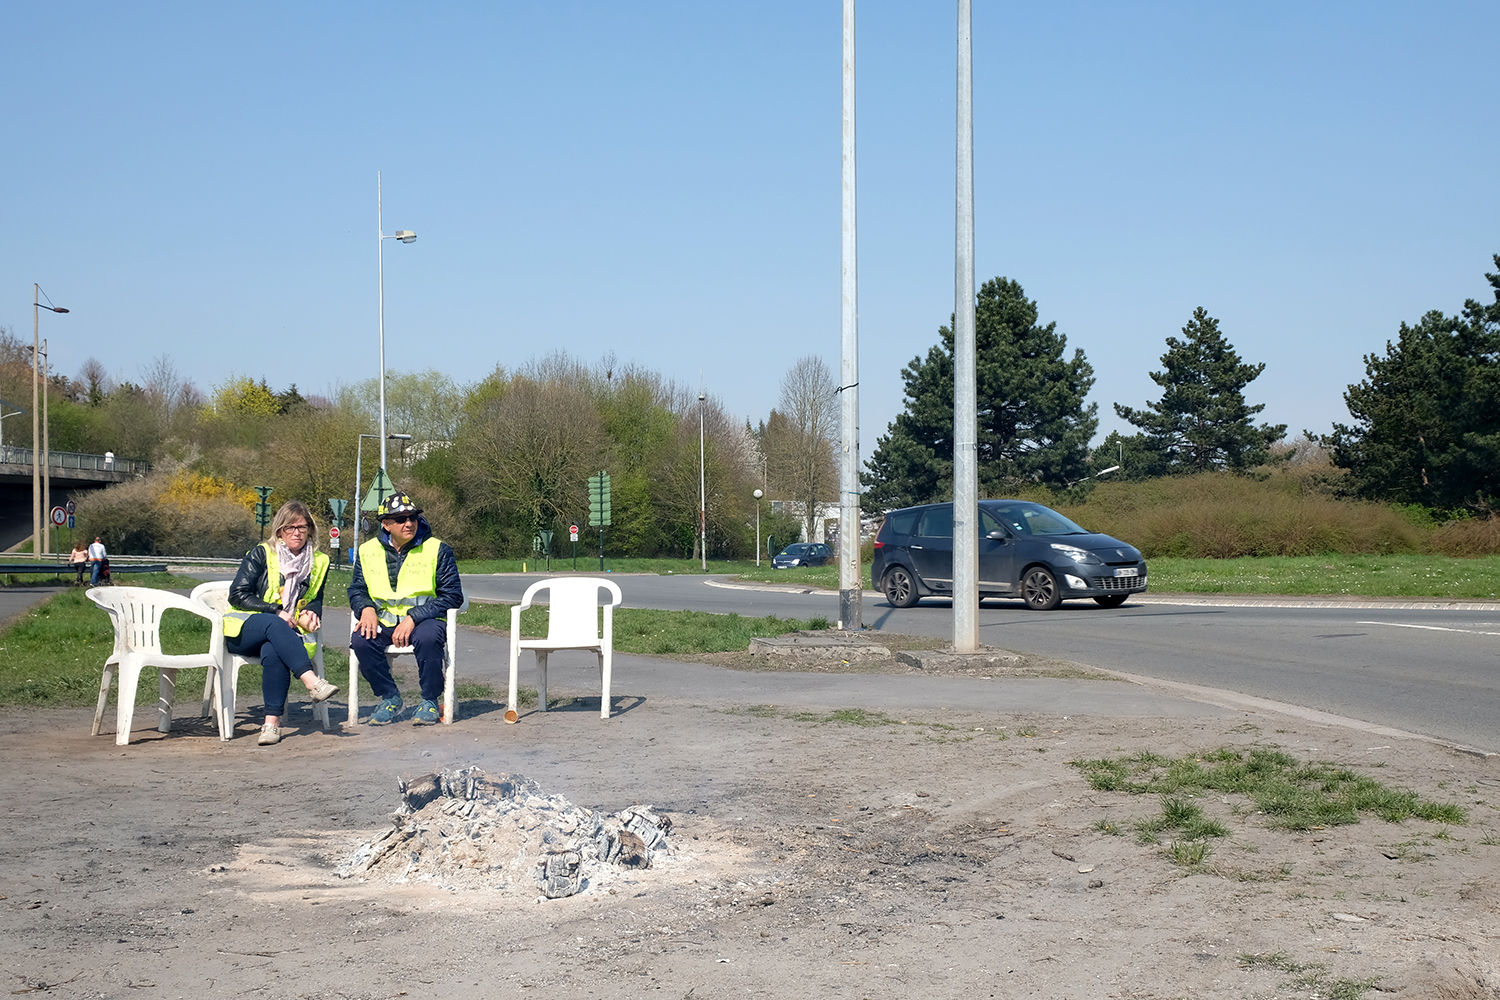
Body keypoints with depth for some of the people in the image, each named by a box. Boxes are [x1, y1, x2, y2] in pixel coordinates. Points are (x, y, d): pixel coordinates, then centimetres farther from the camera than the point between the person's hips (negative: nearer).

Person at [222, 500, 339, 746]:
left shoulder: (319, 562, 14)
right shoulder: (261, 554, 2)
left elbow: (316, 600, 24)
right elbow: (237, 595, -3)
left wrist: (310, 613, -1)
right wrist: (276, 612, -12)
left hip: (286, 632, 2)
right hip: (244, 630, -2)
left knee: (273, 652, -37)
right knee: (273, 625, -39)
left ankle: (272, 721, -39)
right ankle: (313, 682, -53)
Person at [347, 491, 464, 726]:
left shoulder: (437, 550, -2)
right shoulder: (368, 551, 8)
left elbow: (452, 596, -7)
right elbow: (357, 590, 17)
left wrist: (413, 618, -18)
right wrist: (366, 608, -9)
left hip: (425, 620, -3)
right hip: (384, 622, 3)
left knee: (428, 637, -37)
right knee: (360, 640, -28)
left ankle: (430, 702, -14)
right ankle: (389, 698, -5)